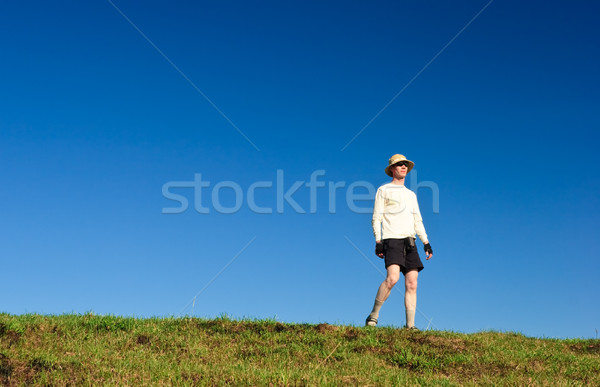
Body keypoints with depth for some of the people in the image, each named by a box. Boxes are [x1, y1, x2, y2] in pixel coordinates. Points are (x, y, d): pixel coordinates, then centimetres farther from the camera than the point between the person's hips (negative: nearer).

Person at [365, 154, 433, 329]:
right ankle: (373, 315, -12)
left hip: (409, 242, 6)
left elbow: (418, 221, 23)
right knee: (392, 278, -24)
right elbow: (376, 218, 2)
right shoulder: (383, 190, 9)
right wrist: (378, 241, -10)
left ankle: (410, 325, -2)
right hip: (391, 240, -5)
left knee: (412, 283, -4)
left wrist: (426, 242, 12)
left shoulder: (411, 194, 25)